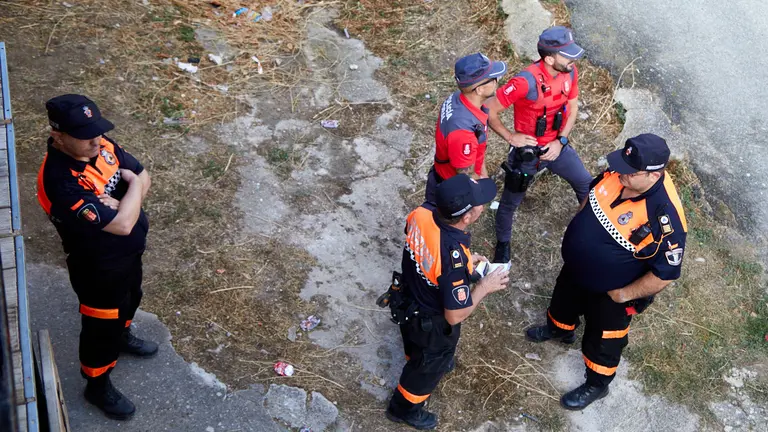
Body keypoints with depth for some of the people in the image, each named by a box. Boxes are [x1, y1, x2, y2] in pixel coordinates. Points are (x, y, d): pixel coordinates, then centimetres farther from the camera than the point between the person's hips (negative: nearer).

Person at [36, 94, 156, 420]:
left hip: (129, 252, 8)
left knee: (130, 300, 33)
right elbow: (122, 224, -39)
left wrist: (120, 204, -24)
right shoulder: (61, 182, -38)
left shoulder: (101, 146, -13)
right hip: (99, 268, -8)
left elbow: (143, 177, -3)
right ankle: (98, 387, 41)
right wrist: (132, 184, -22)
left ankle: (122, 336, 64)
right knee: (102, 328, 15)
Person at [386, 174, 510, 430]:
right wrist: (485, 287, -17)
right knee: (429, 364, 25)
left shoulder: (423, 213, -24)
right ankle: (404, 409, 51)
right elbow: (455, 315, -29)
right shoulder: (453, 258, -44)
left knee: (417, 347, 37)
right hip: (431, 322, -6)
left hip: (409, 299, 6)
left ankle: (424, 361, 70)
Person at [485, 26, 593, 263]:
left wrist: (561, 141, -8)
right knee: (511, 201, 11)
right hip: (527, 150, -5)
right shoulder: (526, 82, -33)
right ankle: (502, 244, 38)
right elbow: (489, 109, -27)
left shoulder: (570, 72, -13)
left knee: (586, 184, 18)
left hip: (556, 146, 5)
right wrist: (510, 137, -17)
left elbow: (572, 107, 2)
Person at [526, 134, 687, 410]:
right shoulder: (618, 175, -20)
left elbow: (666, 273, -29)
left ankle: (596, 385, 47)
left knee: (602, 340, 19)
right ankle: (559, 329, 67)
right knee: (564, 300, 34)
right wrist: (578, 232, 6)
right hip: (576, 267, 6)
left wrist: (624, 294, -18)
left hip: (610, 292, -6)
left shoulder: (665, 218, -39)